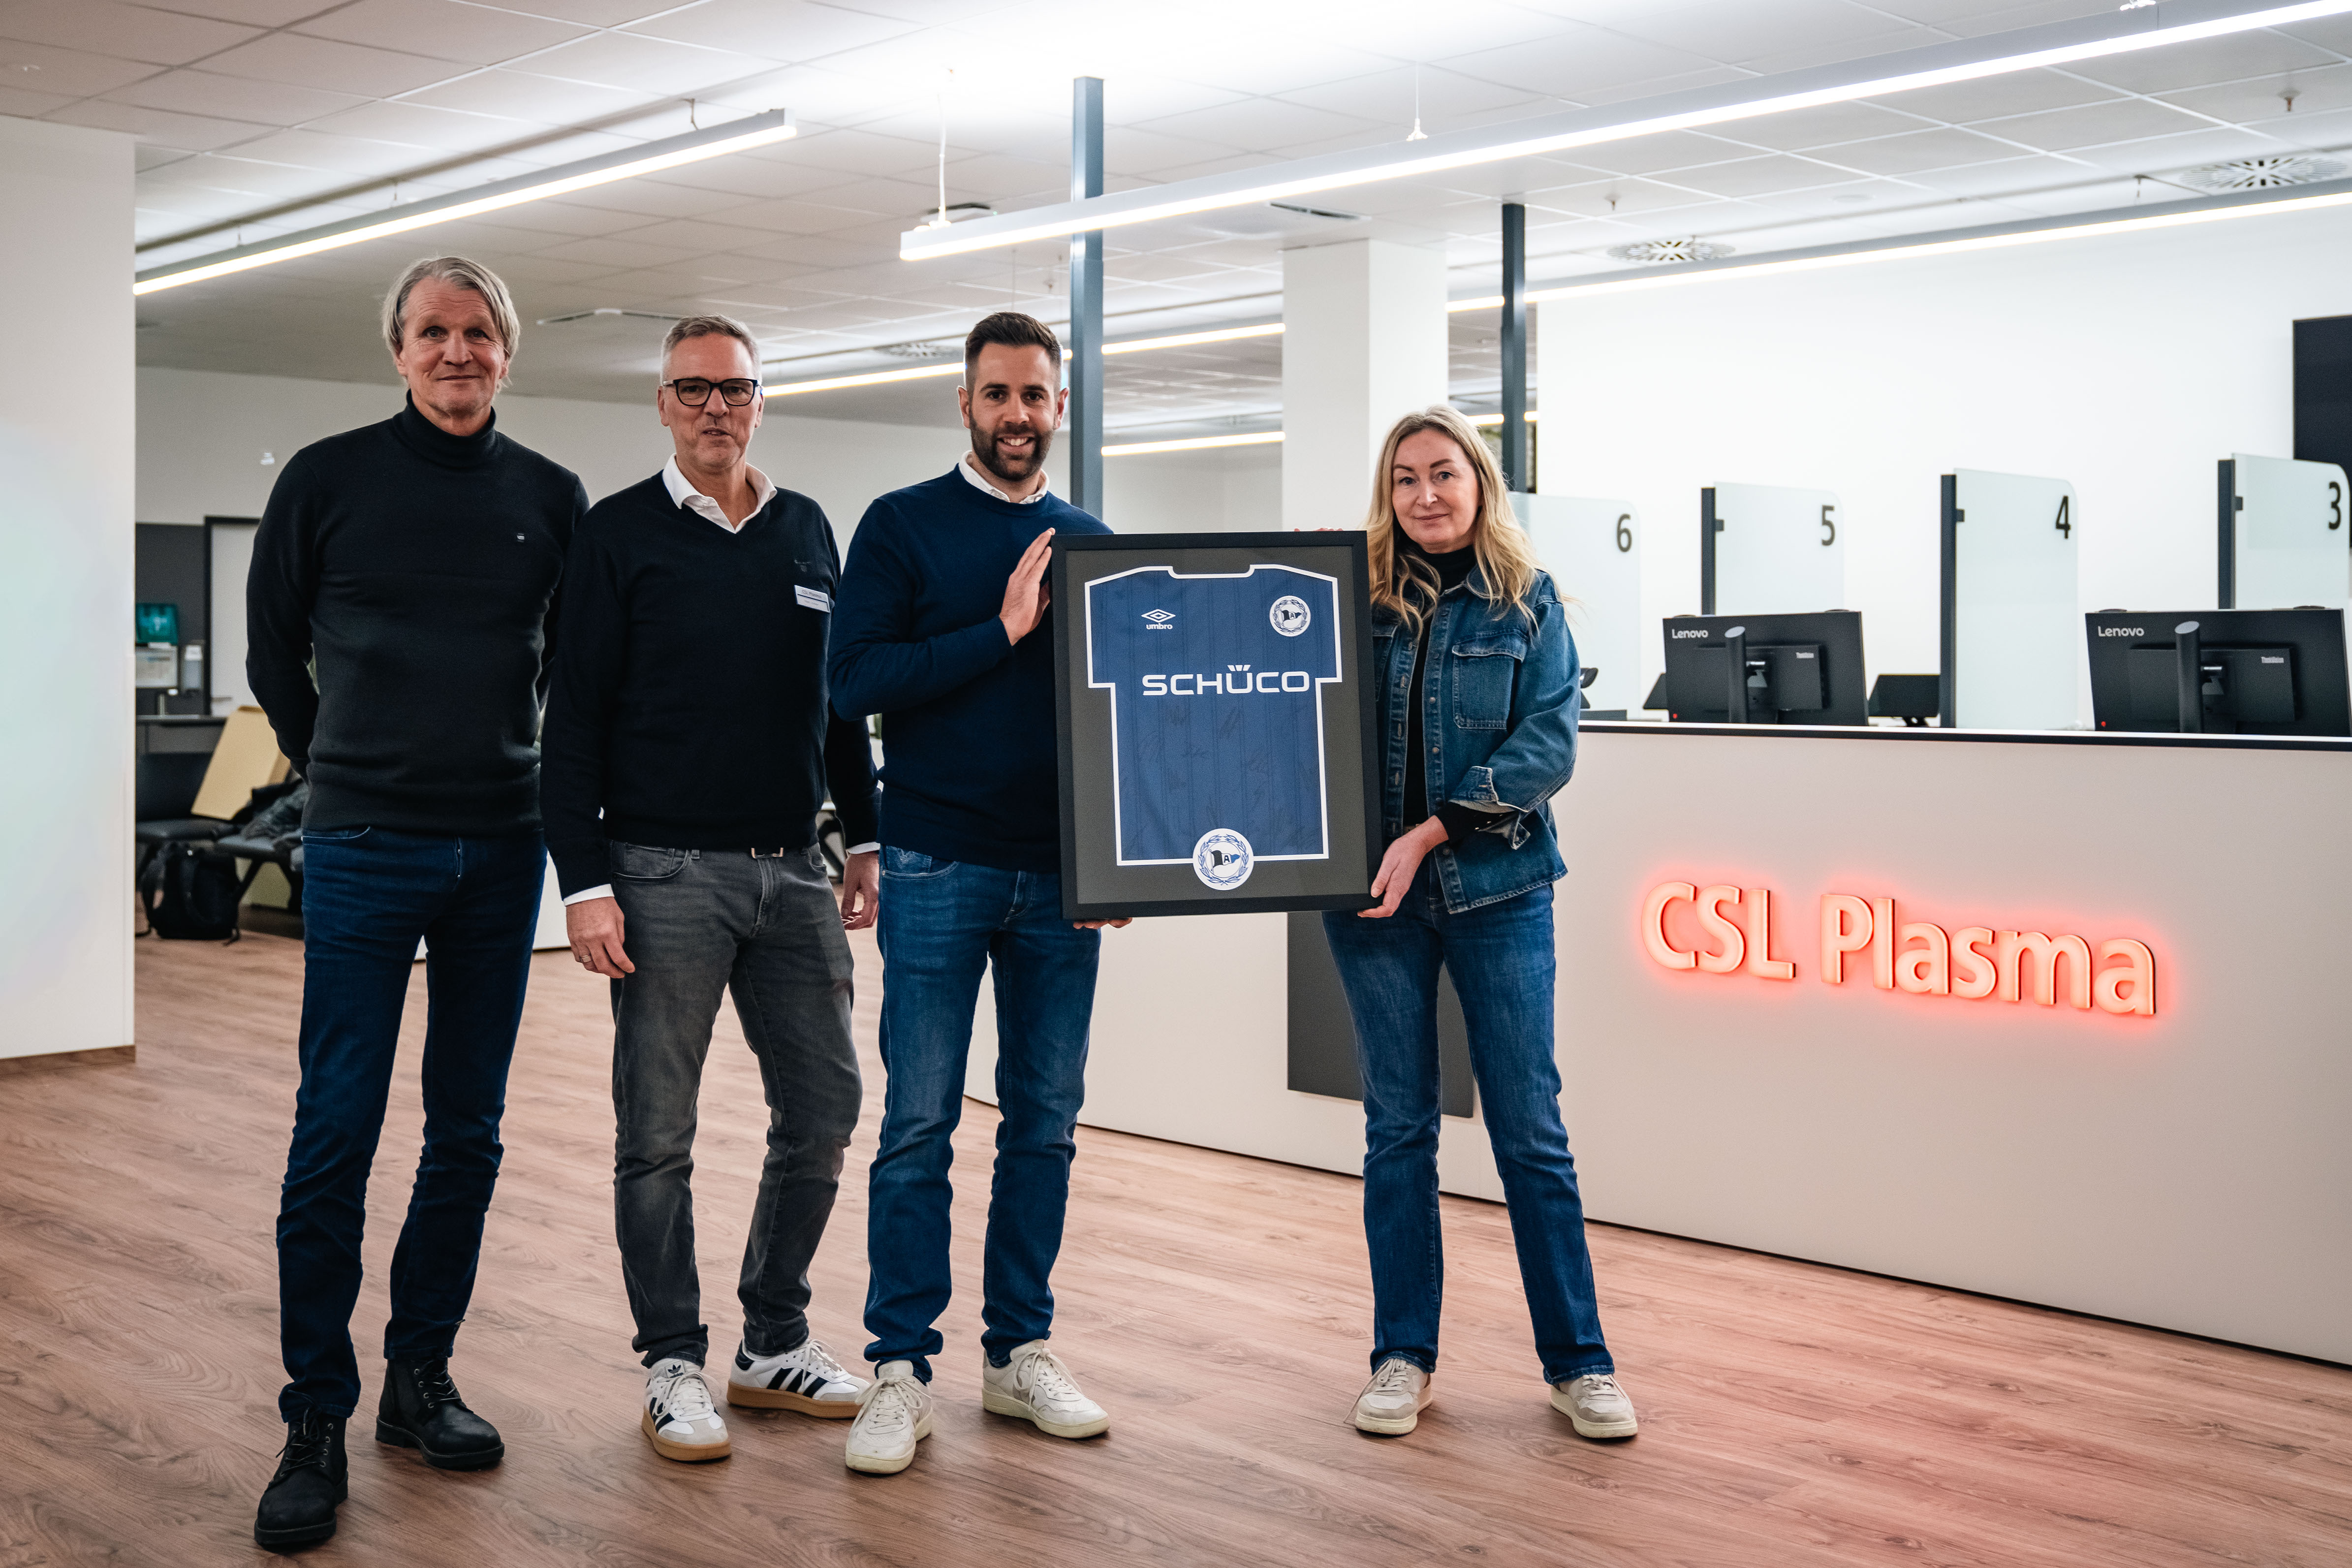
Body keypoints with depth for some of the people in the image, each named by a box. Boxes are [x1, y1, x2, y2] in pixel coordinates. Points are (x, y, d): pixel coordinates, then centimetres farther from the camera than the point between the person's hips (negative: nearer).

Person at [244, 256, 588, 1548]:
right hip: (364, 849, -3)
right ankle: (315, 1421, 4)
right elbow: (272, 648, 11)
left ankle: (420, 1379, 21)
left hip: (501, 855, 3)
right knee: (335, 1132, -5)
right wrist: (345, 771, 12)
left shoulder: (552, 499, 7)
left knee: (469, 1132, 8)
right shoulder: (326, 479, 1)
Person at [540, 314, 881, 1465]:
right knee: (659, 1134, 2)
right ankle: (674, 1368, 15)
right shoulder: (619, 534, -1)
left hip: (792, 871, 5)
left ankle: (774, 1344, 22)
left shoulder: (808, 532, 12)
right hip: (666, 874, -4)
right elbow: (574, 721, -5)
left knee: (823, 1108, 7)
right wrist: (585, 883, -11)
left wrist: (864, 838, 14)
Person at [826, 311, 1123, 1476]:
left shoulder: (1091, 542, 12)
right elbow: (856, 679, -11)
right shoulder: (903, 525, 1)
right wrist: (1001, 633, -16)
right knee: (920, 1126, -1)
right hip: (937, 866, -4)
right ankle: (901, 1368, 7)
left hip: (1060, 875, 4)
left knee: (1046, 1121, 8)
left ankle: (1020, 1351, 19)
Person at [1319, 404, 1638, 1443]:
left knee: (1530, 1128, 1)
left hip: (1496, 888, -1)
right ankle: (1403, 1356, 19)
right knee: (1397, 1127, 8)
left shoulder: (1526, 603, 2)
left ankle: (1577, 1362, 12)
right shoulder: (1358, 598, 5)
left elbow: (1549, 744, -8)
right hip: (1373, 891, 1)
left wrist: (1433, 833, -15)